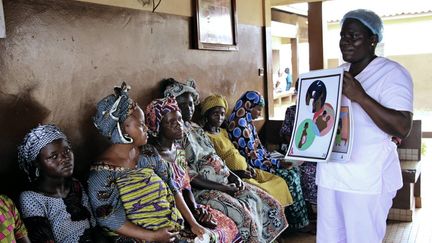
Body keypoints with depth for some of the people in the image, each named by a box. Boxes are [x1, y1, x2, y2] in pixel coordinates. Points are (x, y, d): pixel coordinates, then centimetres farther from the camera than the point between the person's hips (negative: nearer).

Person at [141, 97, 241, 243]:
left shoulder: (178, 150, 5)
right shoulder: (149, 156, -20)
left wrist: (195, 208, -8)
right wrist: (194, 220, -19)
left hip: (184, 208, 7)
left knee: (228, 225, -2)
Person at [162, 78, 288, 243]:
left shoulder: (196, 129, 15)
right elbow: (187, 176, -17)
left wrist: (232, 176, 1)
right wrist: (221, 187, -18)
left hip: (224, 181, 8)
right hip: (203, 189, -8)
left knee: (270, 204, -2)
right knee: (245, 217, -26)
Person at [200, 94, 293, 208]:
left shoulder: (223, 132, 18)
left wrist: (248, 166, 3)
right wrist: (235, 173, -21)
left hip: (245, 170, 9)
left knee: (279, 182, 2)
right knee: (264, 192, -25)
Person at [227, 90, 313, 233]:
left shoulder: (248, 122, 9)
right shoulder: (240, 126, -22)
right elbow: (253, 160, -22)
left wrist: (277, 161, 2)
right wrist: (278, 163, -14)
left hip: (259, 162, 9)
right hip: (252, 169, -9)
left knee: (294, 171, 1)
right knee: (290, 177, -13)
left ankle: (301, 220, 7)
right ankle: (298, 223, 2)